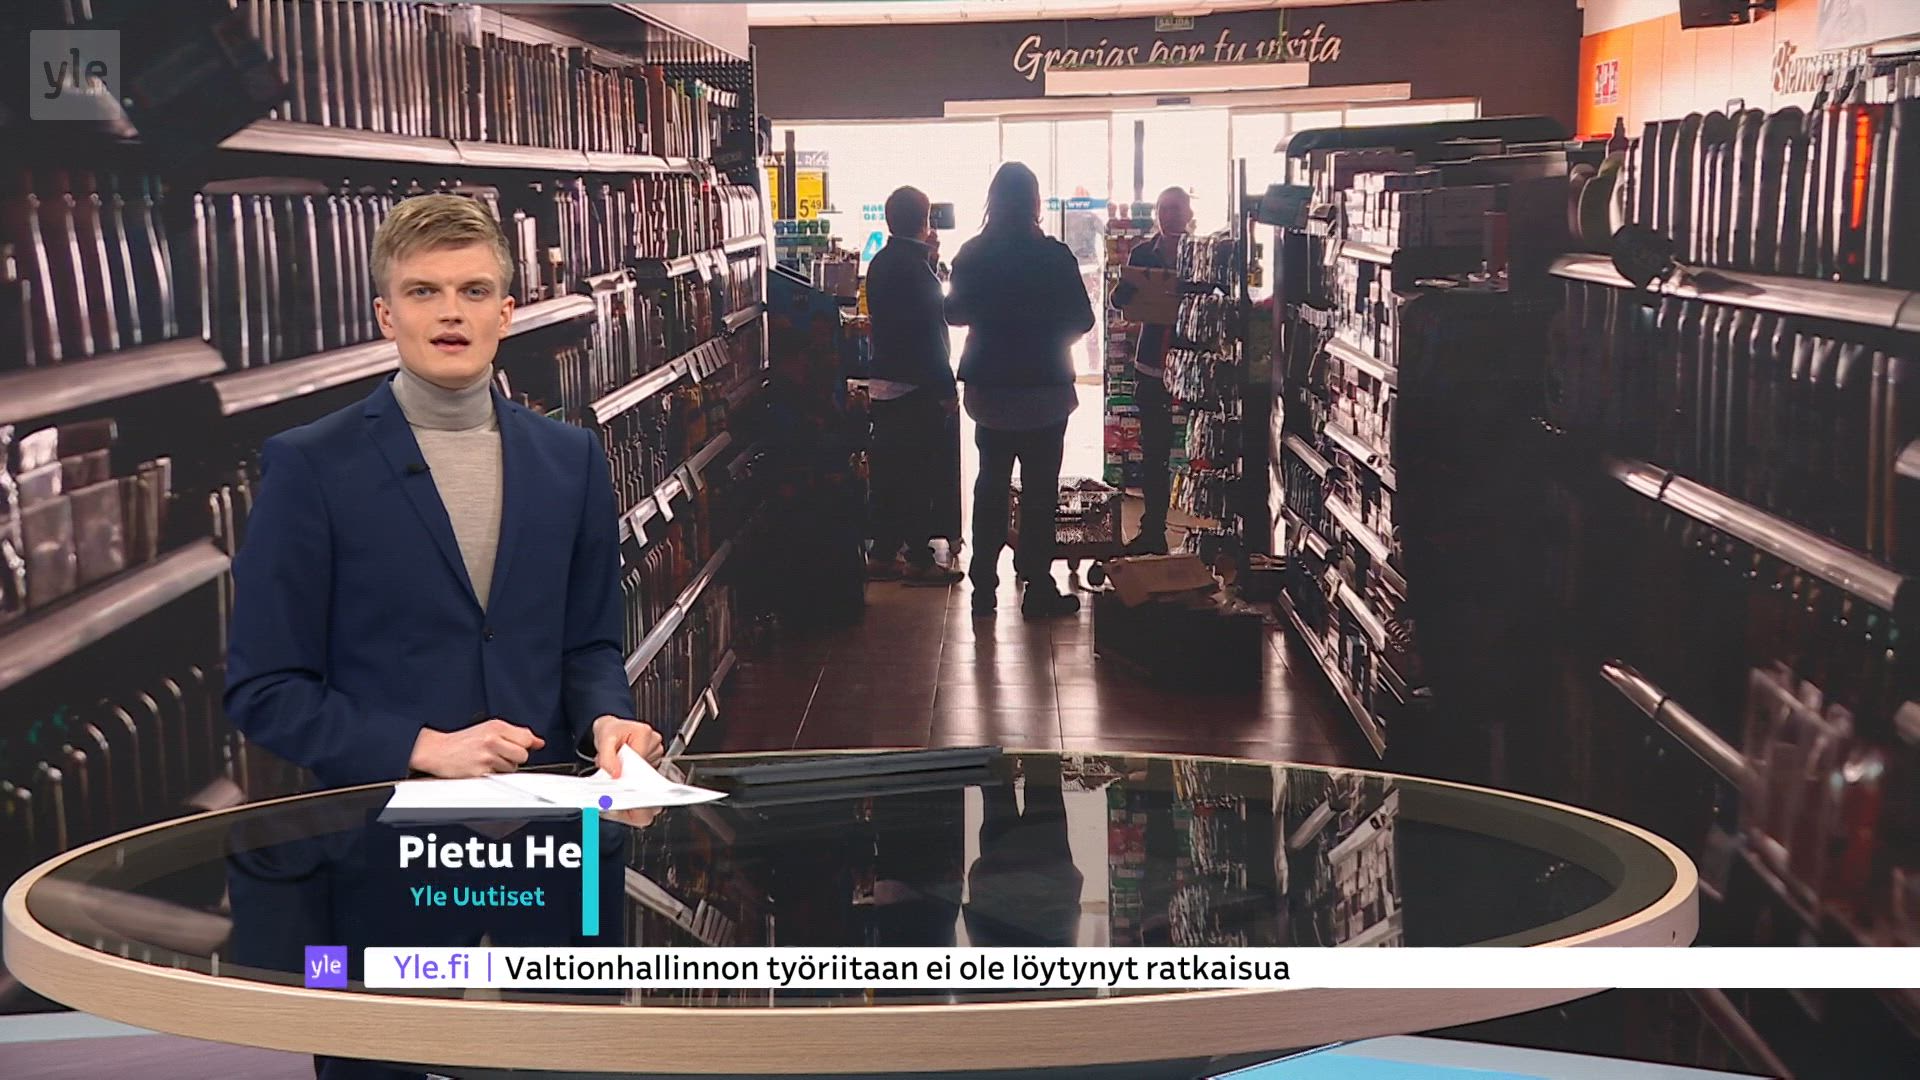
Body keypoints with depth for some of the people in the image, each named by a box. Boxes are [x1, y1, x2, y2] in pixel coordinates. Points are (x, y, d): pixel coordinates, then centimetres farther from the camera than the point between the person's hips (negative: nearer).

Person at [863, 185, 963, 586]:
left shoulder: (879, 263, 9)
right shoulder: (914, 267, -18)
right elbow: (930, 334, -19)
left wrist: (929, 261, 15)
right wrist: (947, 390, -15)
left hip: (884, 383, 9)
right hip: (916, 388, -9)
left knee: (889, 470, 13)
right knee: (922, 474, -2)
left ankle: (883, 554, 19)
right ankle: (920, 560, 2)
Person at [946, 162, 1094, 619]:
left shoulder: (972, 255, -6)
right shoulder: (1054, 256, -13)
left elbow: (954, 312, 5)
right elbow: (1082, 319, -6)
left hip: (988, 388, 3)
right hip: (1044, 388, -3)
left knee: (991, 483, 14)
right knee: (1040, 488, 4)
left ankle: (984, 586, 17)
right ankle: (1037, 588, 7)